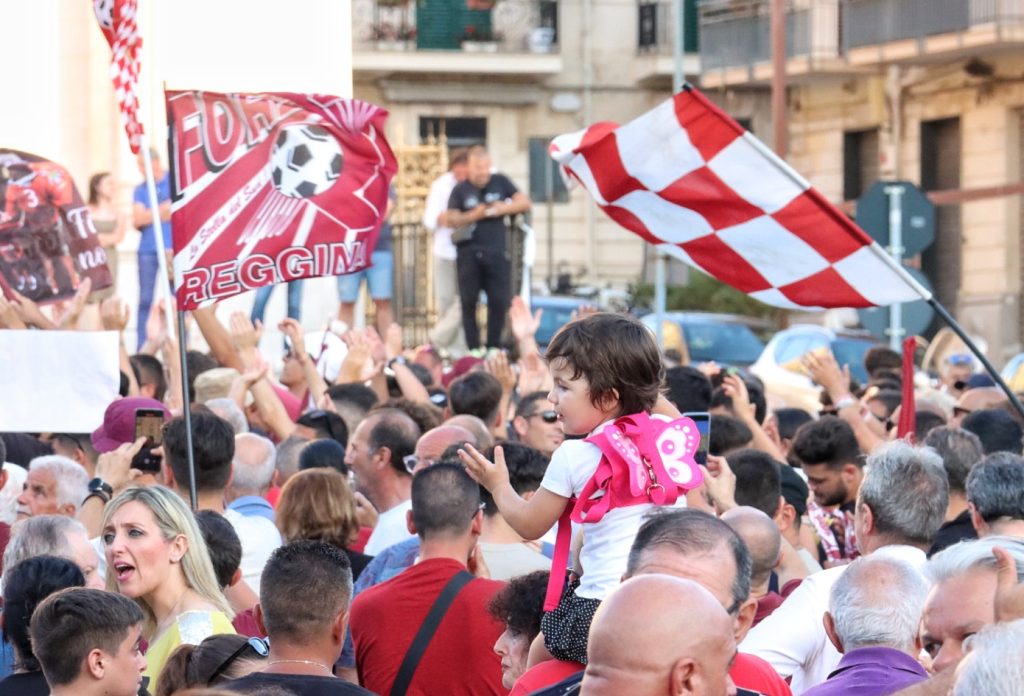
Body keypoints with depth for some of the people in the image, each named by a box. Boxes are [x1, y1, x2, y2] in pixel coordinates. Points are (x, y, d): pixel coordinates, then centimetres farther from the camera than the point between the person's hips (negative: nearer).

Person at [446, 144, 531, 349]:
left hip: (496, 253, 1)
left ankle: (494, 347, 9)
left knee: (500, 301, -3)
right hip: (468, 253, -1)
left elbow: (524, 202, 6)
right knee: (468, 302, 0)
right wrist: (474, 215, -17)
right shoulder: (460, 189, 5)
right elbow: (452, 219, -2)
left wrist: (501, 209, -7)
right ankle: (473, 349, 6)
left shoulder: (500, 182, 9)